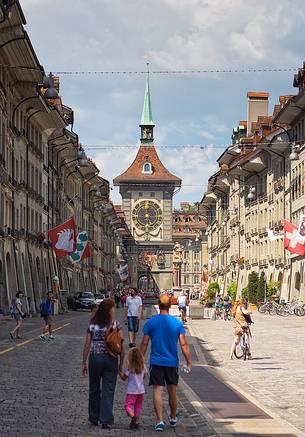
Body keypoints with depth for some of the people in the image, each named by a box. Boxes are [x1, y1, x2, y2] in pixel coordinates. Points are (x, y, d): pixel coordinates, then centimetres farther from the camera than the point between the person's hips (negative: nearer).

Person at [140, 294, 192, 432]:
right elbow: (183, 344, -5)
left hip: (156, 362, -1)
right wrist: (189, 362, 0)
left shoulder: (151, 322, -4)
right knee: (172, 392, 16)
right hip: (172, 362, 2)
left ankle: (160, 421, -11)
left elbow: (144, 343, -4)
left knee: (158, 391, -2)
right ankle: (173, 418, 31)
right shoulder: (177, 323, -3)